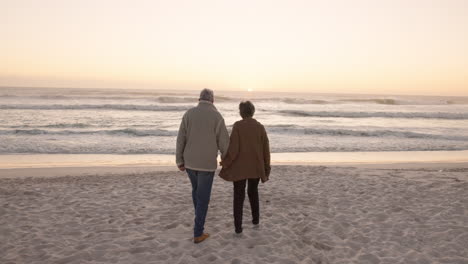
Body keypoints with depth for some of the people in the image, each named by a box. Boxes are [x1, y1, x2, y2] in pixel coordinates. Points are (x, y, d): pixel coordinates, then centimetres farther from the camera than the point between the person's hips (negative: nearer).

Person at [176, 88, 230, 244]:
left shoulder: (189, 114, -1)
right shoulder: (217, 116, -11)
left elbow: (181, 139, -1)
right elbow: (224, 142, -9)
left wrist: (180, 161, 7)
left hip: (190, 162, 4)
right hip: (207, 163, -4)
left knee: (196, 189, 28)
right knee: (203, 197, 6)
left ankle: (200, 217, 46)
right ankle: (198, 234, 11)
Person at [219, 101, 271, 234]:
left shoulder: (237, 125, -11)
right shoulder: (260, 127, -2)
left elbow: (233, 148, -16)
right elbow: (266, 149, -1)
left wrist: (225, 163, -4)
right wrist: (266, 167, 10)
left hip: (240, 167, -3)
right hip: (256, 167, 3)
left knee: (239, 196, 8)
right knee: (253, 192, 24)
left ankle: (238, 227, 10)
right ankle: (256, 219, 33)